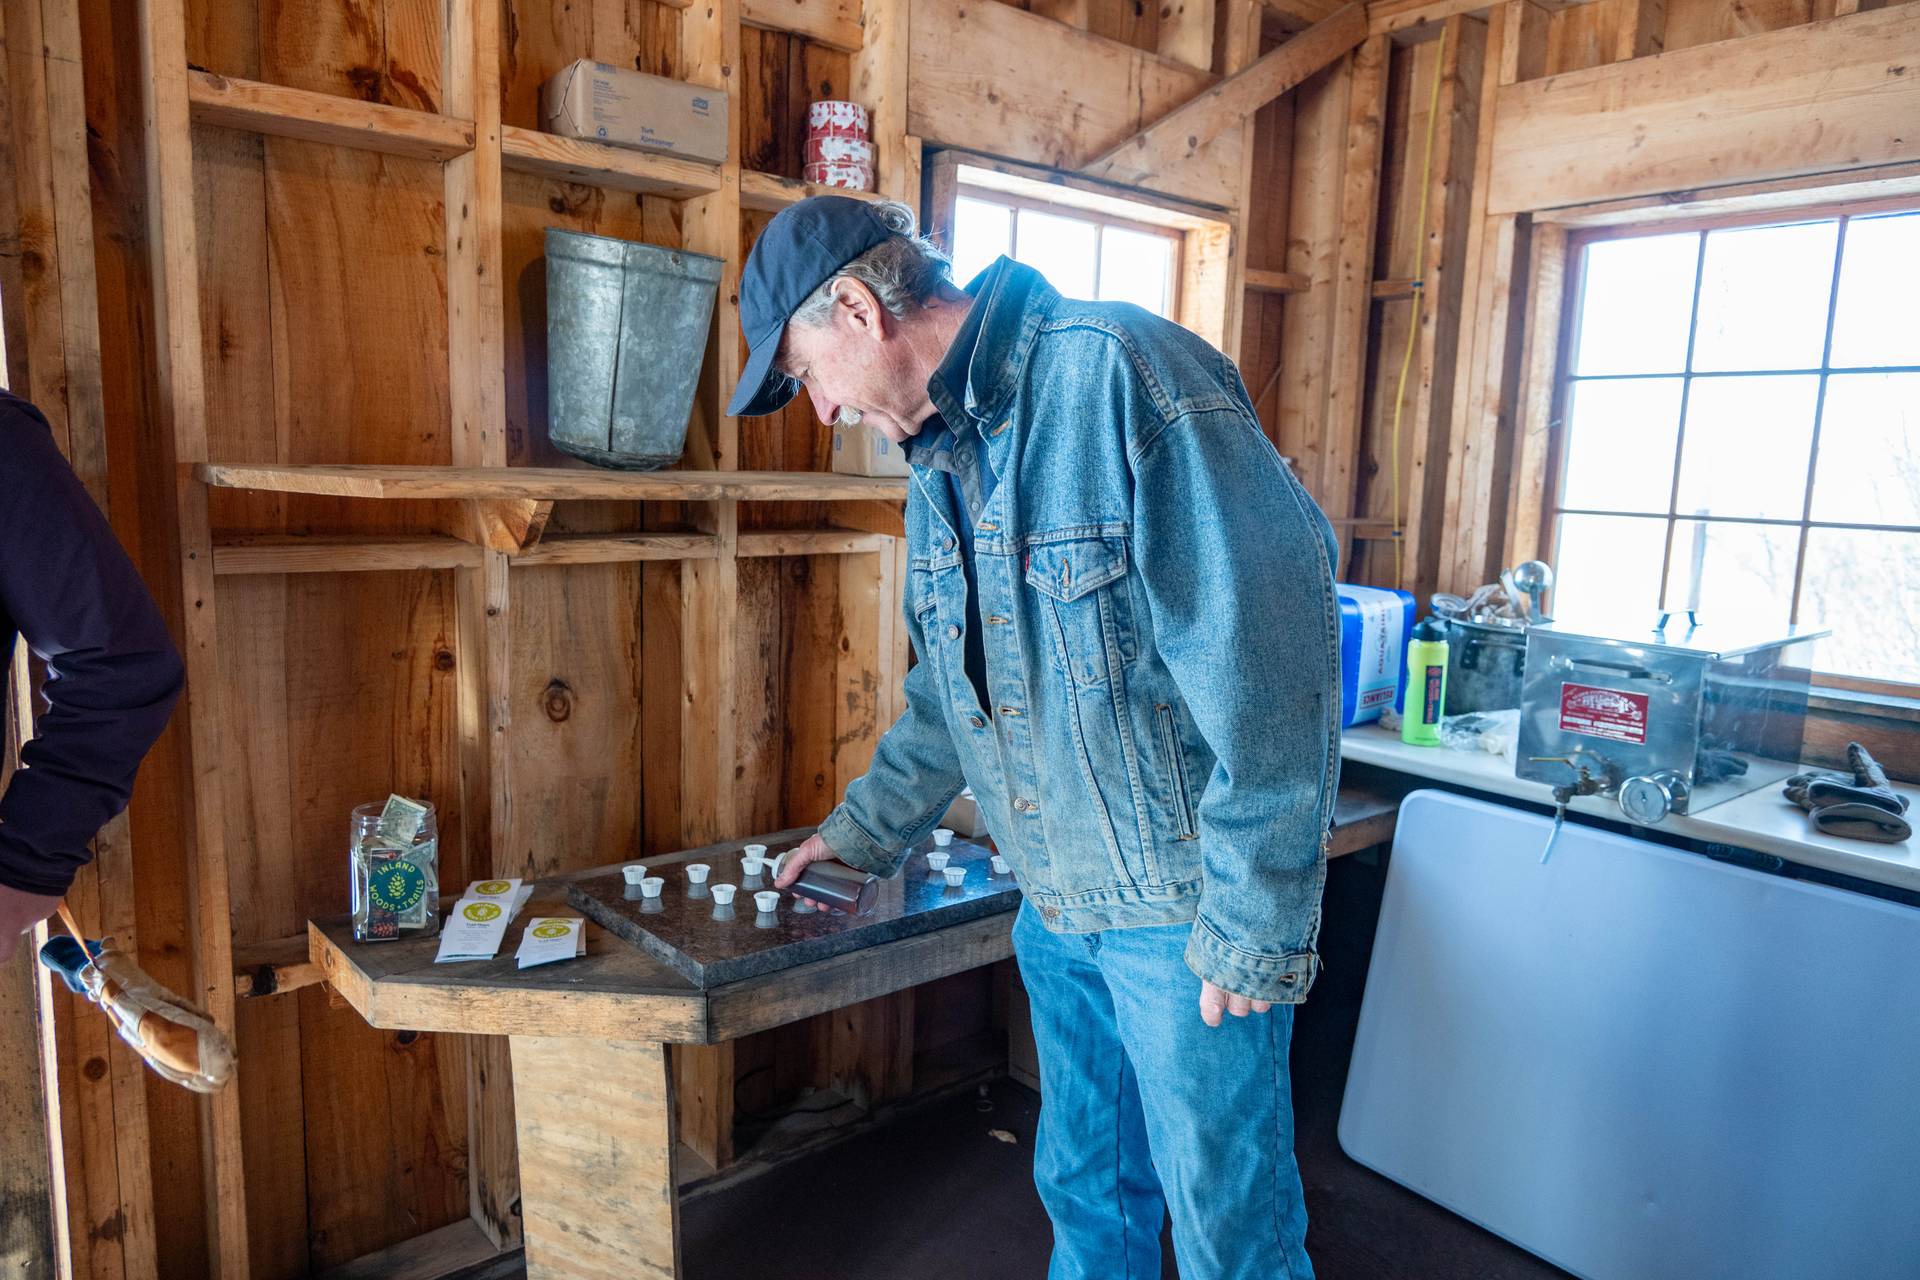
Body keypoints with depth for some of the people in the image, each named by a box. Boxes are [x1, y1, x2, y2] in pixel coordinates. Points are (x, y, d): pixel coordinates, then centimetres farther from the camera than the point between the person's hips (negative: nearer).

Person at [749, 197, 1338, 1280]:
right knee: (1087, 1193, 23)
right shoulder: (942, 457, 8)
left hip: (1186, 908, -7)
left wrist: (1254, 927, -21)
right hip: (1058, 906, 8)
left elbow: (1270, 652, -25)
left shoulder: (1119, 374, -21)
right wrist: (866, 831, 23)